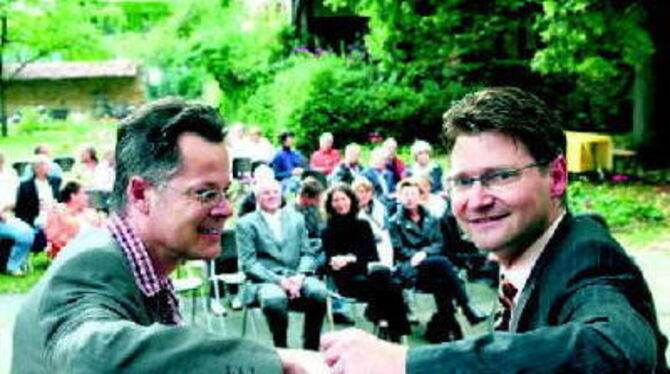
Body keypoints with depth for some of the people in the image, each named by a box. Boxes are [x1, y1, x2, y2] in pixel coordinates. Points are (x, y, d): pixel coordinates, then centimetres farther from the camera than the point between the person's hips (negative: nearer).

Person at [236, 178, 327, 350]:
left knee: (319, 291, -30)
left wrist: (300, 276, -8)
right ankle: (281, 349, -18)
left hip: (296, 277, 3)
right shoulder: (246, 224, 7)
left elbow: (308, 253, 14)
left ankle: (310, 349, -16)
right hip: (265, 280, -3)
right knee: (274, 299, -38)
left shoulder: (296, 218, 19)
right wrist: (279, 280, -16)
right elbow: (249, 264, -2)